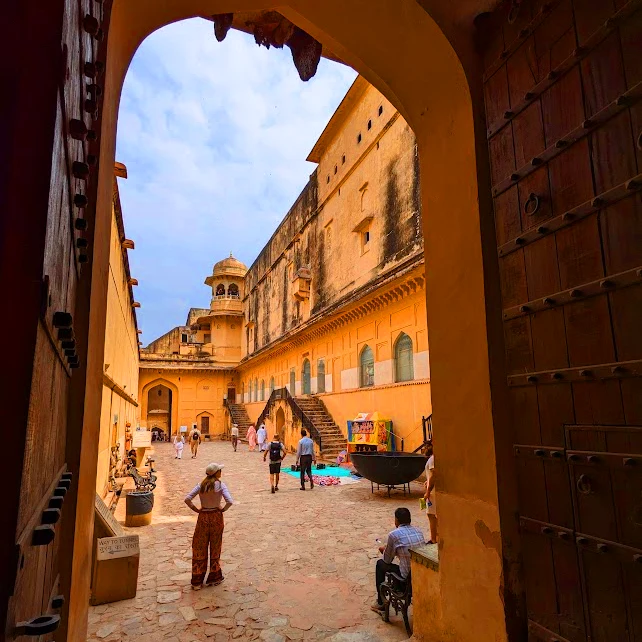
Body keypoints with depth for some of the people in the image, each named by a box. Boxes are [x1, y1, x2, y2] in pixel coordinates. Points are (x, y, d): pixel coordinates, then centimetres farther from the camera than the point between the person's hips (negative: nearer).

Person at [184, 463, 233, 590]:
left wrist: (196, 509, -2)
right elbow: (230, 501, -24)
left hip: (203, 517, 2)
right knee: (215, 547, 15)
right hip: (216, 517, -2)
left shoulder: (201, 485, -6)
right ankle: (214, 577, 28)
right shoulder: (220, 485, -13)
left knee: (199, 548, 12)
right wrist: (223, 509, -6)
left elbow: (187, 499, -13)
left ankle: (197, 581, 19)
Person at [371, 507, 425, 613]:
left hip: (407, 577, -6)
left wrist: (385, 550, 21)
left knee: (380, 564, 18)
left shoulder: (394, 534, -11)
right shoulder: (418, 531, 6)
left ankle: (381, 603, 26)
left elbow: (387, 560, 0)